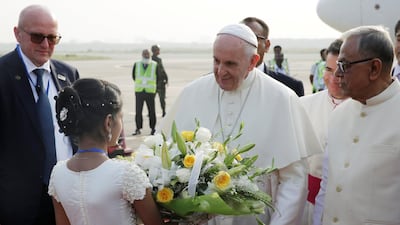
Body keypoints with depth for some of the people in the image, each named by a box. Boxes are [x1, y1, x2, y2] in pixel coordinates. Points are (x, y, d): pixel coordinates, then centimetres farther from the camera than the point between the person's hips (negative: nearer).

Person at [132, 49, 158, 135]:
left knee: (152, 111, 3)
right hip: (139, 91, 2)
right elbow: (134, 76, 16)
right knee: (138, 111, 2)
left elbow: (158, 78, 8)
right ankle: (138, 129, 11)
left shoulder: (155, 65, -1)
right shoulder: (136, 65, 4)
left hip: (150, 92, -1)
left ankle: (153, 128, 14)